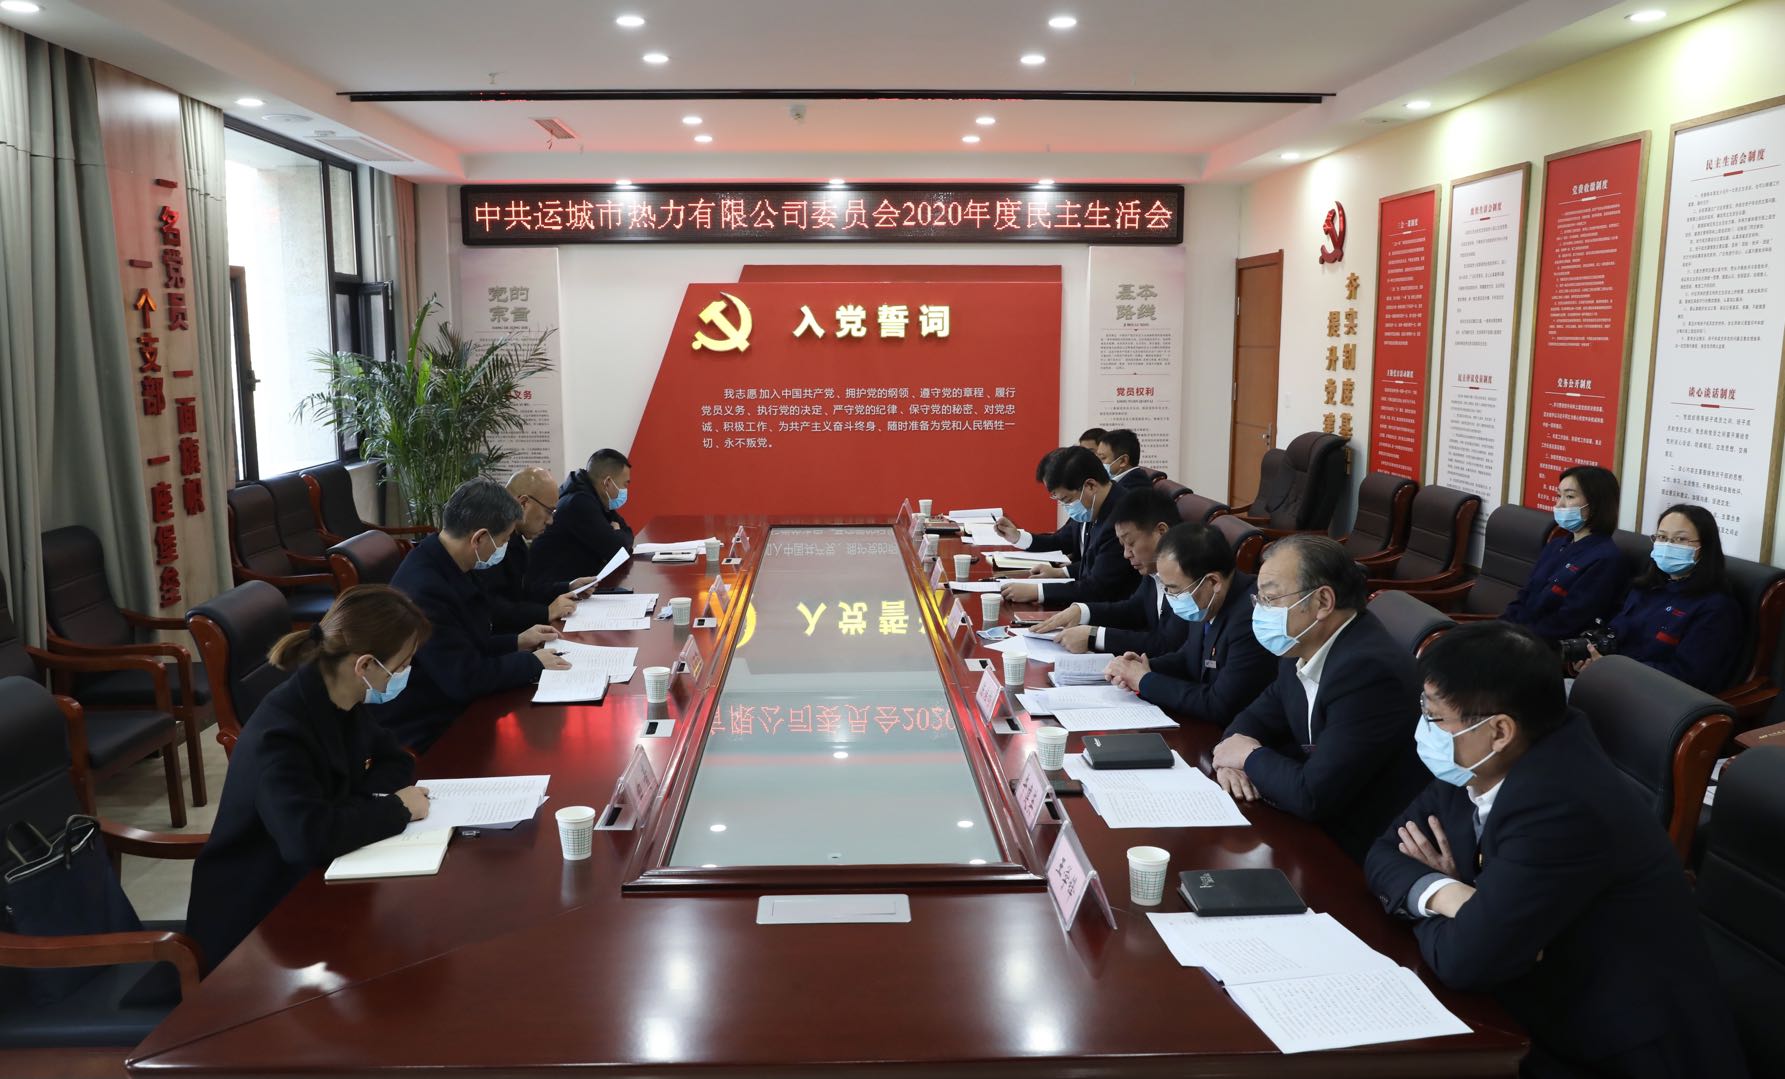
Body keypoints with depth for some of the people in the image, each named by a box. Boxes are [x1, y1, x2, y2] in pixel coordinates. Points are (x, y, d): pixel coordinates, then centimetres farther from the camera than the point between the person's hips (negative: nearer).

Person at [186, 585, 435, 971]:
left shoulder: (339, 703, -2)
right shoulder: (279, 734, -27)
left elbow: (396, 761, 7)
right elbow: (308, 835, -40)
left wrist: (370, 800, -14)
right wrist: (396, 809, -27)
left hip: (305, 885, 7)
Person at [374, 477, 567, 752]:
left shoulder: (444, 566, 3)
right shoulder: (423, 590, -26)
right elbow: (465, 678, -24)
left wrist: (517, 642, 10)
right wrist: (531, 662, -13)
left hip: (453, 709, 9)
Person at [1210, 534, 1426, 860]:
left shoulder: (1369, 669, -27)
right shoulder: (1302, 648, 1)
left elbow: (1311, 797, -28)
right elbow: (1257, 719, 14)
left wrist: (1251, 757, -10)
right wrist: (1232, 755, -8)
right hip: (1317, 826, 7)